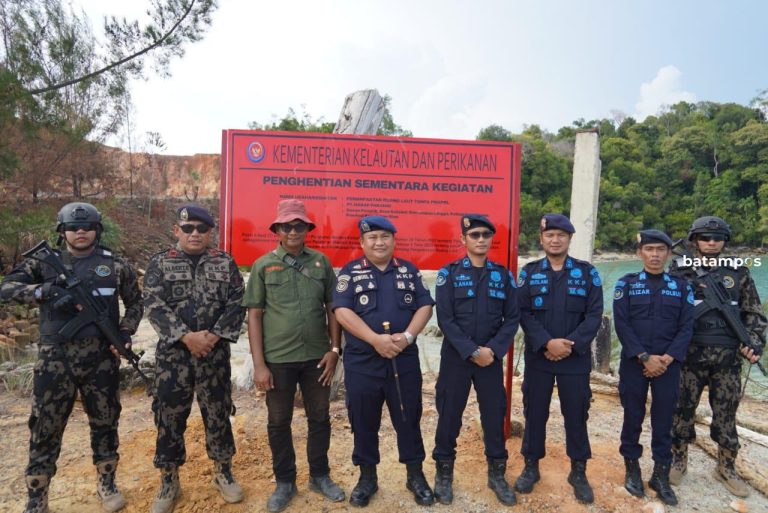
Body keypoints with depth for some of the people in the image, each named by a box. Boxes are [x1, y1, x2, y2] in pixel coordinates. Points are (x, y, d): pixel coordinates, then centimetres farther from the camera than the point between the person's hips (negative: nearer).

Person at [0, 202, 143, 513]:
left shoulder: (115, 265, 4)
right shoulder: (45, 262, 4)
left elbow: (135, 303, 11)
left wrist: (125, 332, -3)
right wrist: (44, 291, -21)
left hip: (102, 358, 1)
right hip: (55, 359, 0)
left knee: (105, 423, 12)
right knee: (45, 429, 7)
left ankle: (107, 485, 30)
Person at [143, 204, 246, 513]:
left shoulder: (226, 264, 4)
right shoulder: (160, 264, 2)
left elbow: (237, 304, -2)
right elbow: (154, 306, -8)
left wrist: (214, 335, -13)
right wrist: (186, 336, -17)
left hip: (215, 353, 1)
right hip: (172, 353, 0)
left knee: (218, 413, 11)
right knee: (169, 416, 9)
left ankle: (223, 473, 30)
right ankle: (169, 482, 29)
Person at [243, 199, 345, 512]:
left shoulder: (321, 262, 2)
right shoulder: (263, 265, -2)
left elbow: (333, 308, 6)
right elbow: (254, 315, -3)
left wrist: (335, 349, -1)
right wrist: (259, 363, -7)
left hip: (317, 357, 2)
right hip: (278, 358, -1)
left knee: (320, 418, 14)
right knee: (279, 422, 12)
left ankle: (320, 476, 34)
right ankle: (285, 482, 32)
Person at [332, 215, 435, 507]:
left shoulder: (409, 271, 7)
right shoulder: (350, 272, 0)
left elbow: (425, 307, 3)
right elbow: (342, 311, -10)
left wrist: (408, 336, -14)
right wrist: (375, 339, -19)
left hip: (404, 360, 2)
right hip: (362, 361, -1)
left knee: (409, 419, 11)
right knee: (364, 422, 10)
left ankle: (415, 476, 29)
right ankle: (367, 477, 29)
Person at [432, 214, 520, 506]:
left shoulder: (504, 275, 4)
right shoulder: (448, 273, -4)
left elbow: (512, 318, 1)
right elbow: (445, 320, -10)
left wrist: (493, 350, -12)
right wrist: (472, 351, -15)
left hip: (492, 357, 2)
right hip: (455, 357, -2)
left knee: (494, 415, 10)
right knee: (449, 415, 7)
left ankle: (497, 474, 31)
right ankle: (444, 473, 27)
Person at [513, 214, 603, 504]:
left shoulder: (588, 272, 2)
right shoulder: (529, 272, 1)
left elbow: (594, 315, -4)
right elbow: (523, 313, -6)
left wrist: (571, 344, -16)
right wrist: (547, 343, -17)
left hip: (576, 358, 0)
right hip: (538, 357, 0)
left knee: (576, 415, 9)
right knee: (534, 413, 10)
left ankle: (578, 472, 28)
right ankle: (531, 467, 27)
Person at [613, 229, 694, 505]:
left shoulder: (681, 286, 5)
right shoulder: (626, 283, 0)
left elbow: (686, 327, 0)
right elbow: (621, 324, -7)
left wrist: (666, 359, -12)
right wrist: (645, 357, -14)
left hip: (669, 365, 1)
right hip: (634, 363, -1)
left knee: (664, 419, 8)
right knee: (633, 416, 8)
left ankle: (661, 475, 22)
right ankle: (632, 468, 25)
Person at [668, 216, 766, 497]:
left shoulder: (738, 273, 8)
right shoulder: (678, 271, -1)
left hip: (728, 357, 2)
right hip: (690, 355, -2)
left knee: (726, 413, 11)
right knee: (682, 409, 7)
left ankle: (726, 468, 28)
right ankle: (678, 462, 24)